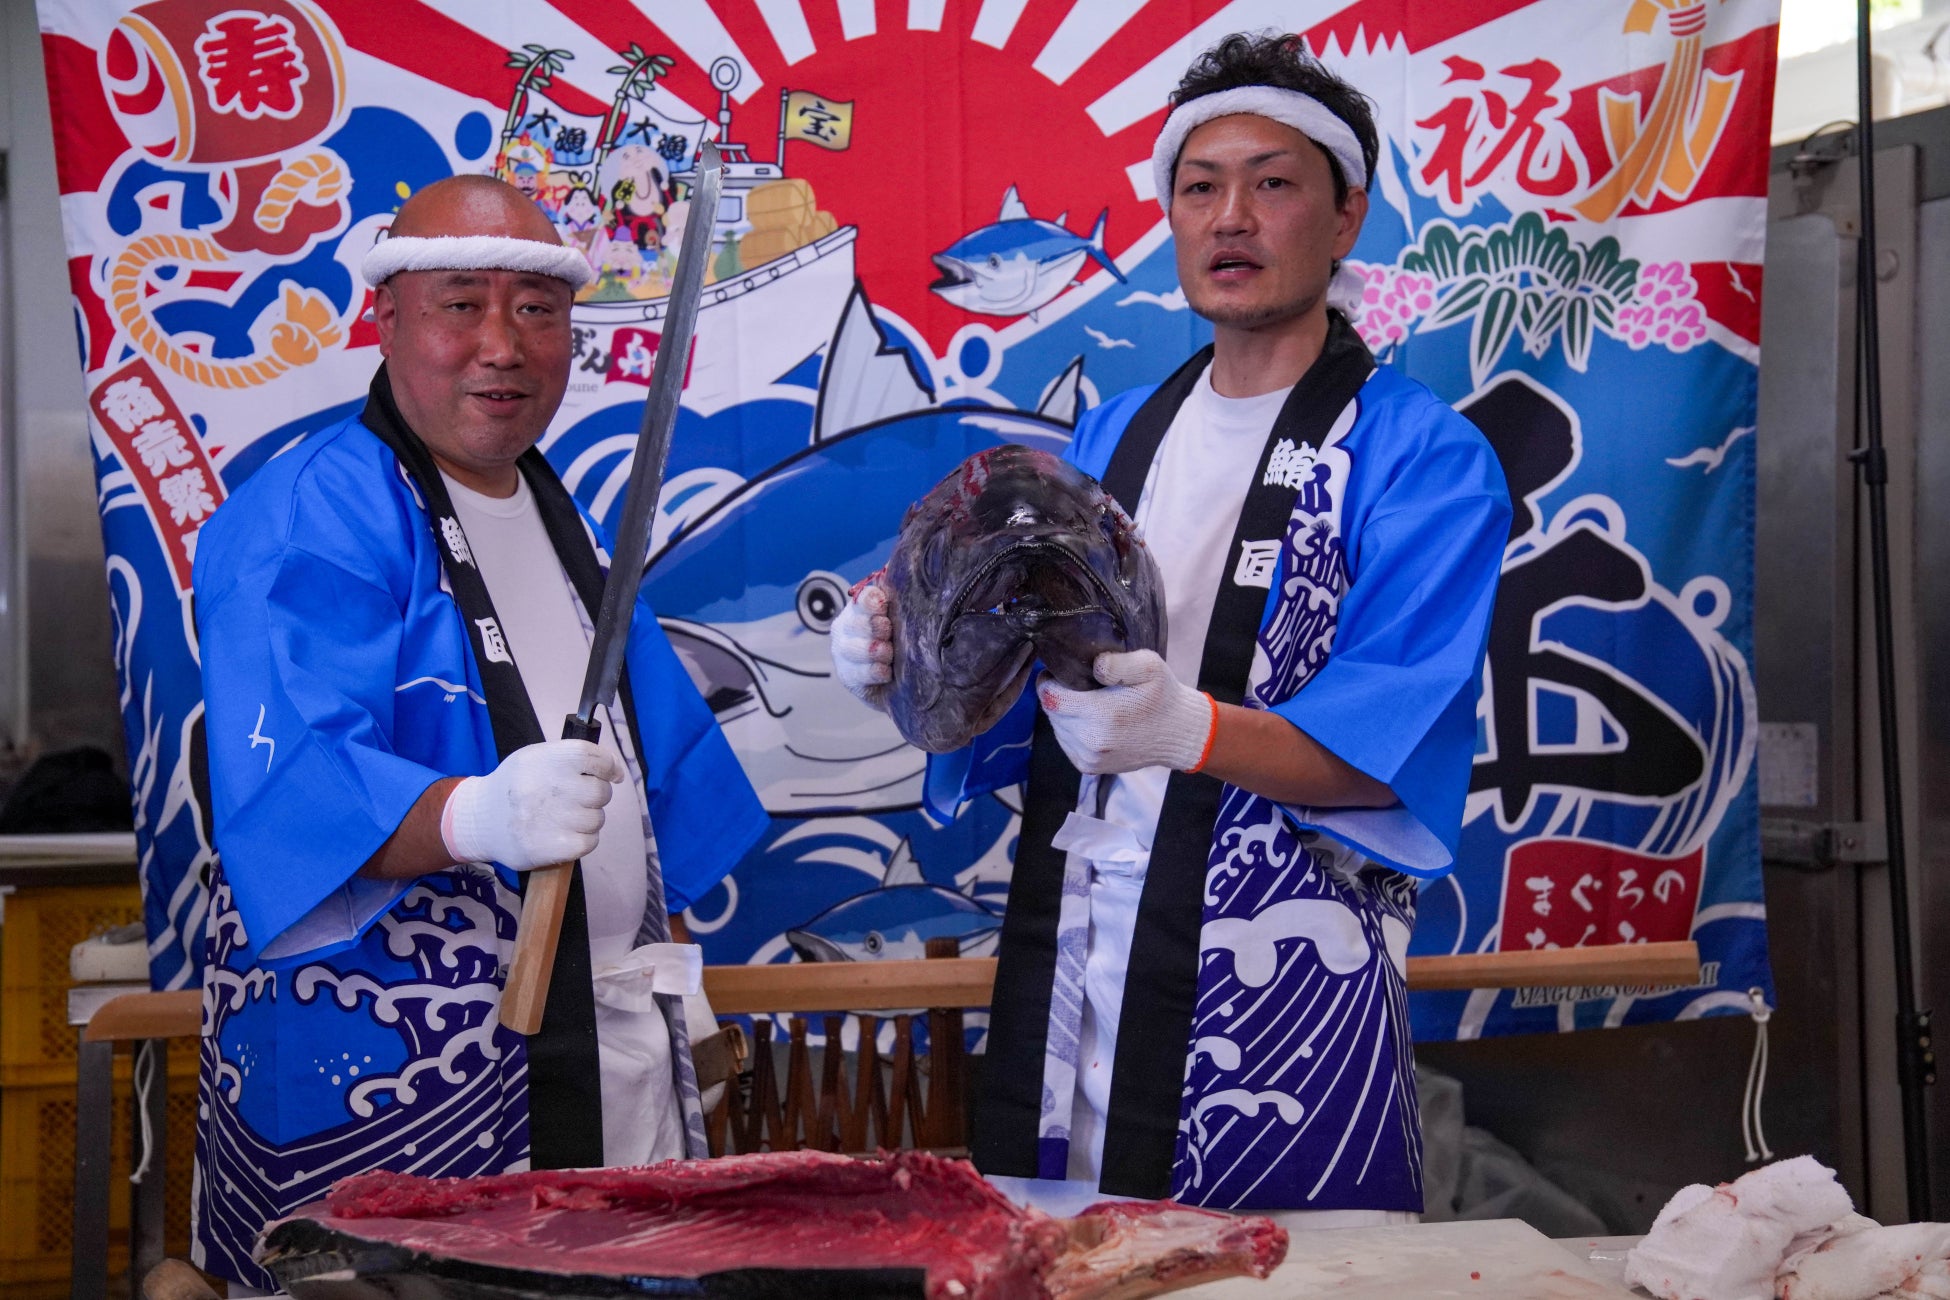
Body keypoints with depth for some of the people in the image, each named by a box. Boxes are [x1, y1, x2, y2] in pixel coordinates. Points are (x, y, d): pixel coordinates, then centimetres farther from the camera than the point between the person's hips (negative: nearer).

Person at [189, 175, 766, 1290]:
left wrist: (649, 953, 18)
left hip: (602, 1043, 8)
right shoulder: (307, 521, -12)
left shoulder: (552, 508, 16)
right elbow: (286, 779, -26)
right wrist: (476, 817, -43)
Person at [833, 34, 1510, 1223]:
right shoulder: (1111, 436, 13)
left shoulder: (1422, 455, -5)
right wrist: (908, 662, -6)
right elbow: (1020, 698, 15)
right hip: (1062, 990, 5)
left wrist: (1187, 729, -34)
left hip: (1286, 1011, -5)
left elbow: (1390, 749, -17)